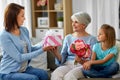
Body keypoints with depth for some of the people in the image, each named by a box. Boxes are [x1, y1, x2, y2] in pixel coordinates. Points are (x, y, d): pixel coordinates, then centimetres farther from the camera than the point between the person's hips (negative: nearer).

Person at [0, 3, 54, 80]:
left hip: (24, 68, 6)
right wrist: (42, 50, -21)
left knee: (44, 74, -19)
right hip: (9, 73, -6)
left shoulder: (24, 30, 3)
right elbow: (19, 58, -20)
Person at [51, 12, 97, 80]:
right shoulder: (68, 38, 16)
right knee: (55, 74, -32)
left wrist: (83, 61, -24)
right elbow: (62, 59, 10)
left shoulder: (92, 39, 5)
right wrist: (56, 53, -11)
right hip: (68, 64, 3)